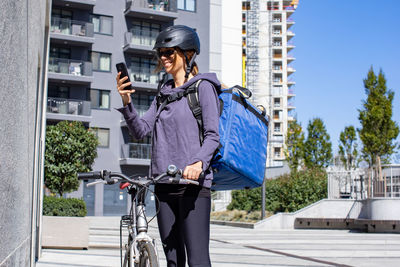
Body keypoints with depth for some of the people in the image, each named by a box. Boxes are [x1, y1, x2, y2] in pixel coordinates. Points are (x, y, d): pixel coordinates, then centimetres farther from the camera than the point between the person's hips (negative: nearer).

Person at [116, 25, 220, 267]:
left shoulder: (203, 87, 0)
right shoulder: (163, 93, 19)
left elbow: (213, 136, -9)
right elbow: (141, 130, 10)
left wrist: (199, 162, -27)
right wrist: (127, 102, -6)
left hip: (194, 182, -6)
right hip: (164, 183, 7)